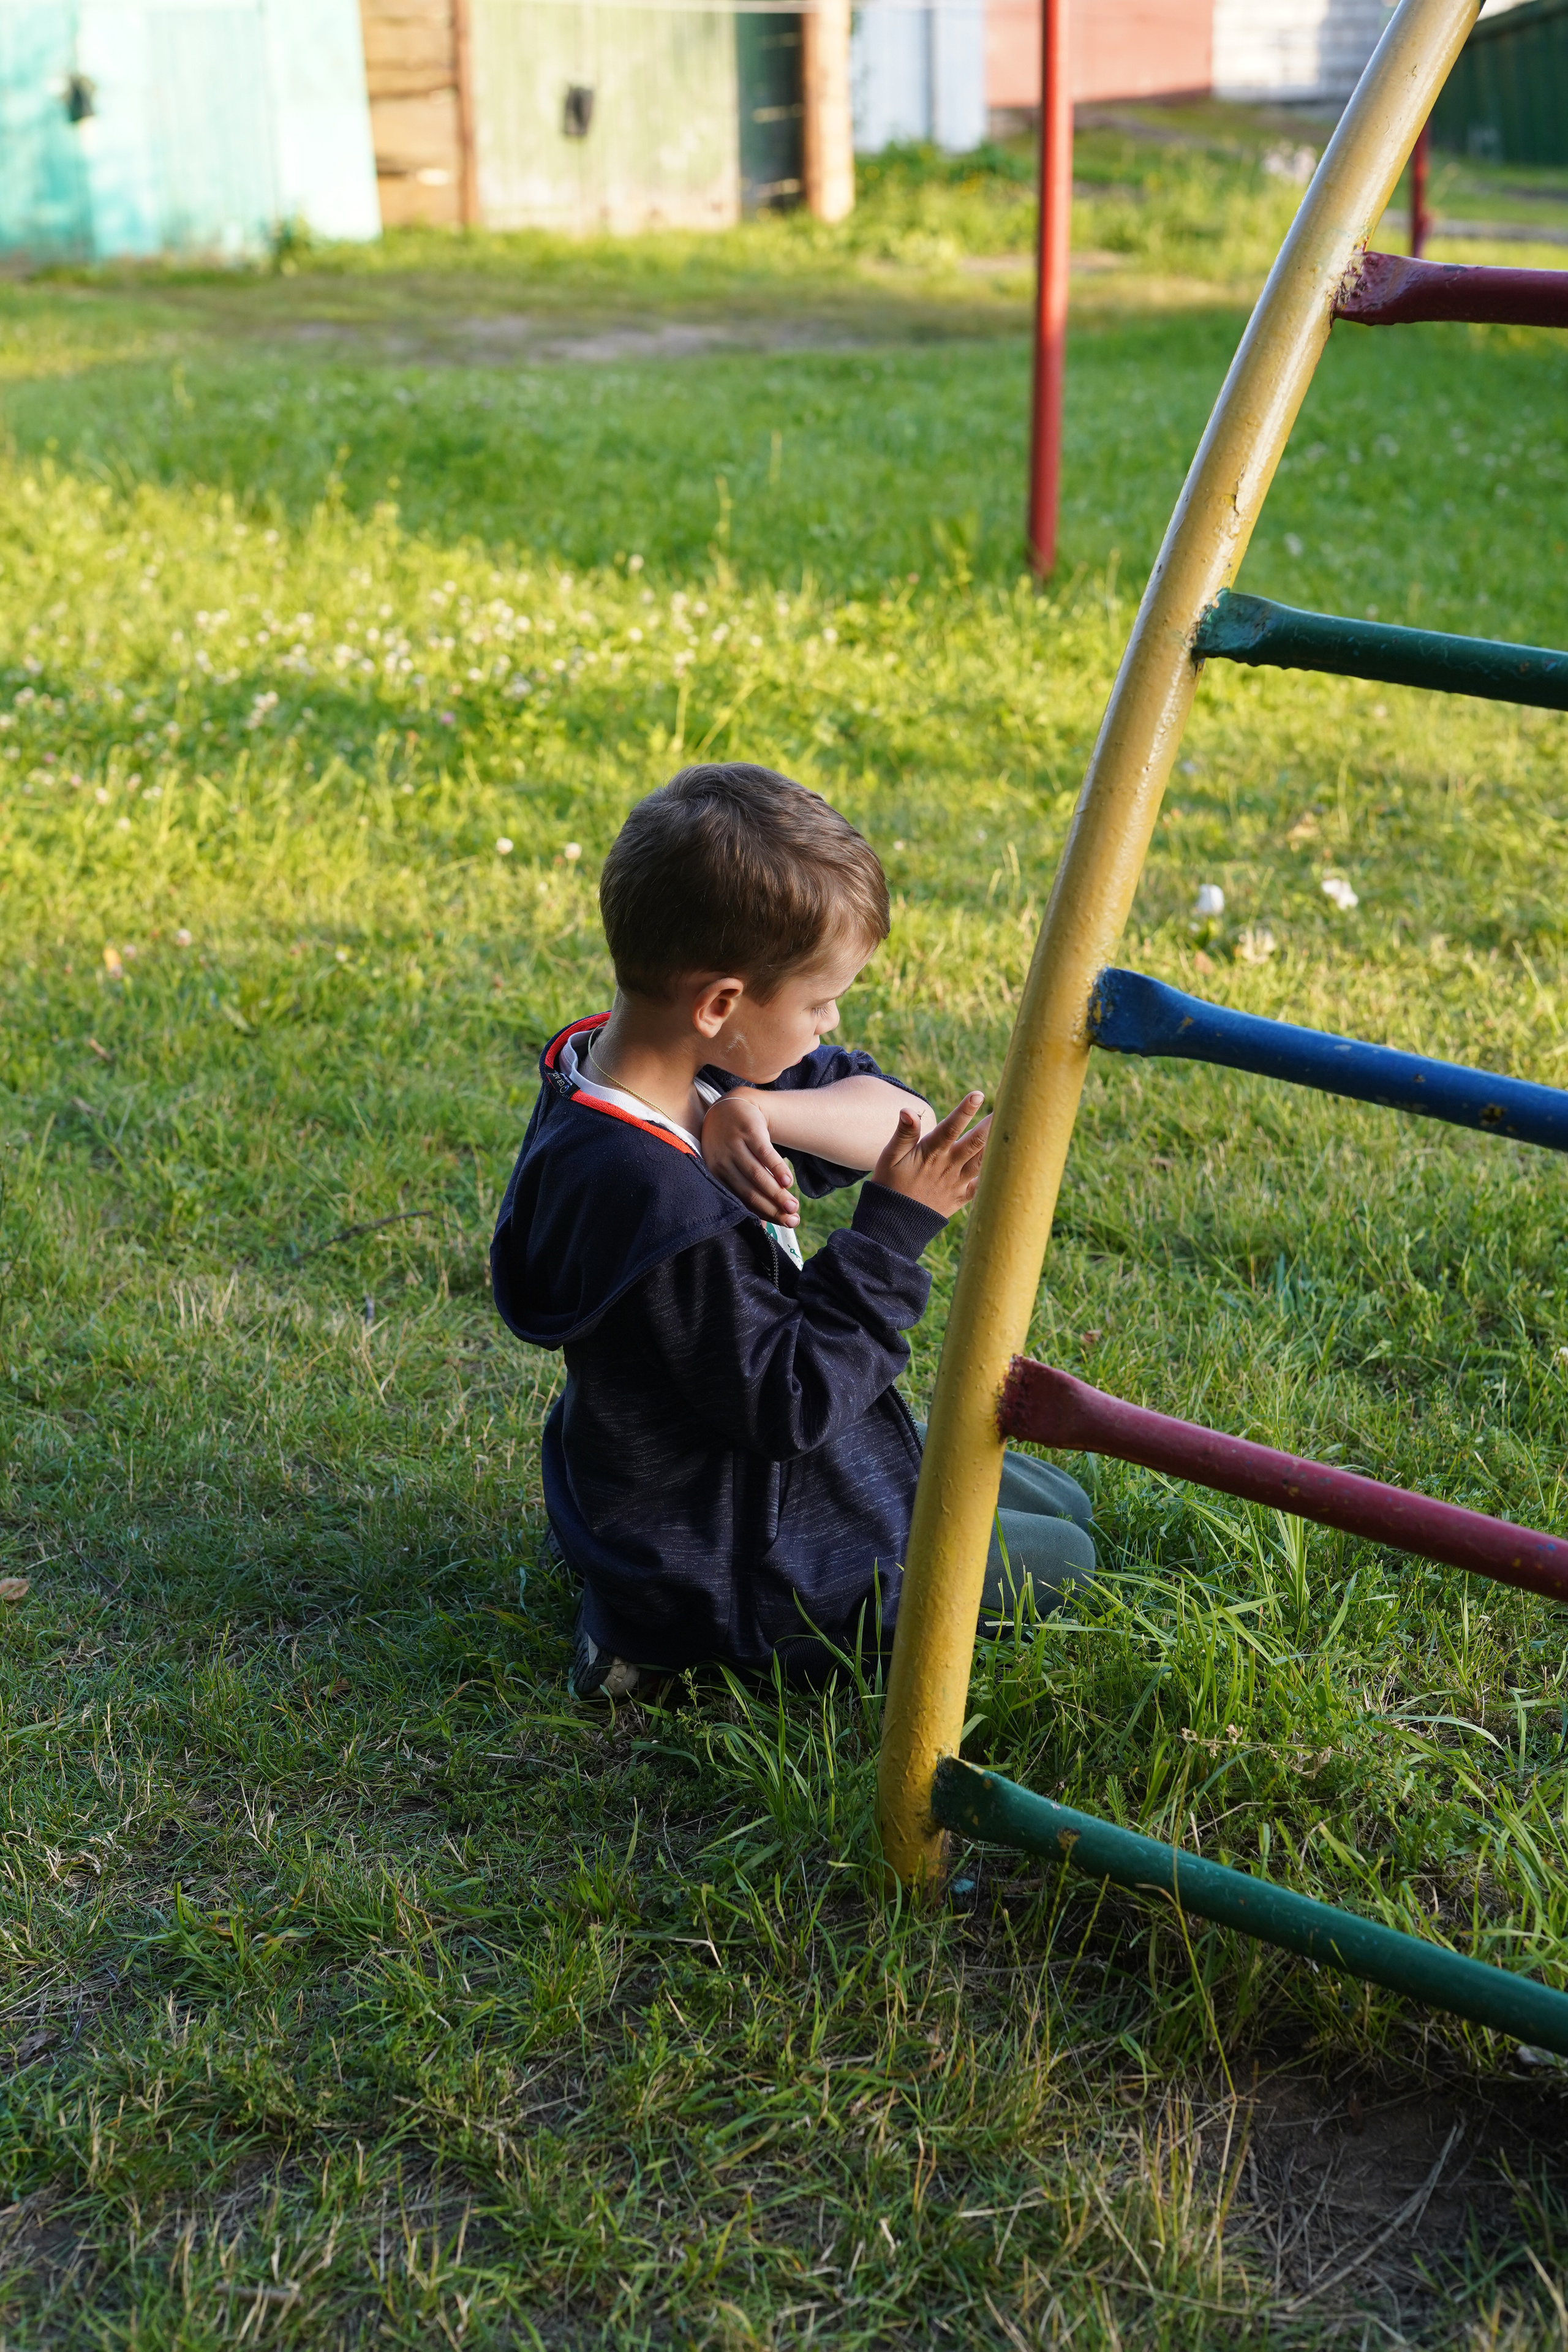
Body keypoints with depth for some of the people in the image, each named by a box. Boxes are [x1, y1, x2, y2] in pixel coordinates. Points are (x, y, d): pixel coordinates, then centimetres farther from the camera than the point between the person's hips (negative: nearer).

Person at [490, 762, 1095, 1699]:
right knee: (1063, 1566, 9)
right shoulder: (653, 1201, -36)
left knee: (1063, 1504, 26)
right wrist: (896, 1227, -26)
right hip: (729, 1564, -10)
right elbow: (791, 1403, -28)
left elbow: (894, 1113, -5)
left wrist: (767, 1113, -25)